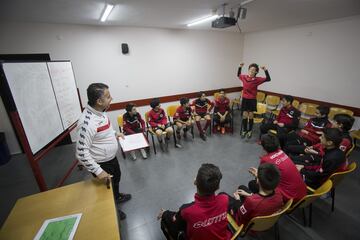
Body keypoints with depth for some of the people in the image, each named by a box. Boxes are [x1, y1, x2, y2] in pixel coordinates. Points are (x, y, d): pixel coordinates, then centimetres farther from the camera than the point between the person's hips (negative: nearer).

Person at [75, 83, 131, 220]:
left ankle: (117, 197, 60)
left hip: (111, 157, 8)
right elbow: (81, 151, -29)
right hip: (101, 163, -8)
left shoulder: (100, 111, -7)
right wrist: (98, 171, -27)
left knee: (116, 178, 31)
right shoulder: (88, 122, -35)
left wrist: (114, 133, 4)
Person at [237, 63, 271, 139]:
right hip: (245, 99, 2)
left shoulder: (257, 79, -8)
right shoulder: (244, 77, 0)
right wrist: (240, 67, 9)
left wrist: (265, 70, -20)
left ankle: (250, 131, 23)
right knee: (245, 115, 5)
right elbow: (238, 75, 20)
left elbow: (268, 79, -12)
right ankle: (244, 130, 21)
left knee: (250, 116, 6)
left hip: (252, 100, -1)